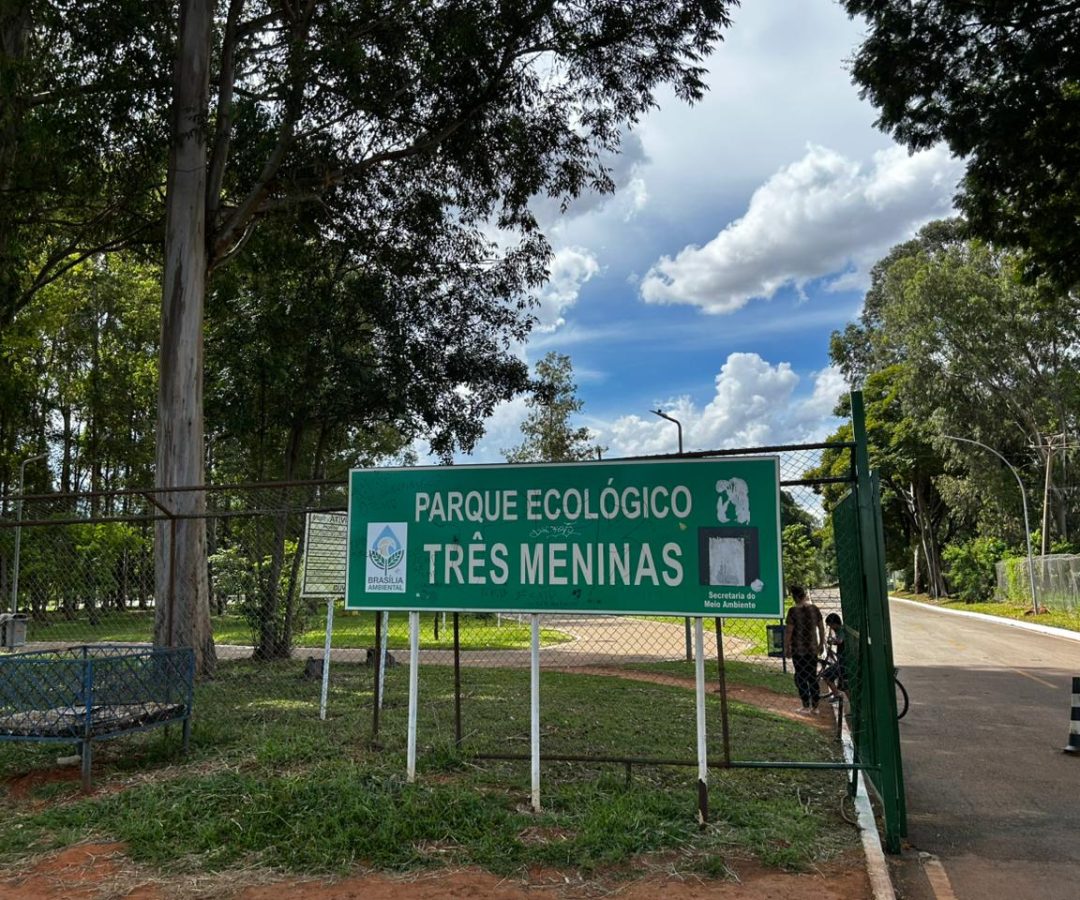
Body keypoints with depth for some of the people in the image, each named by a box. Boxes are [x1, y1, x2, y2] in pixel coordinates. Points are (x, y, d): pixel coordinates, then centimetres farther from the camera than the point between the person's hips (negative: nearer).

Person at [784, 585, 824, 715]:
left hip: (798, 649, -5)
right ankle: (815, 707, 17)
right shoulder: (814, 609, 0)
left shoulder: (793, 611, -15)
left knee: (801, 677, 5)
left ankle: (806, 707, 6)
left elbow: (788, 630, -15)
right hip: (813, 648, 5)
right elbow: (821, 627, 6)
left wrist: (786, 647, -5)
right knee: (813, 677, 13)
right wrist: (822, 643, 17)